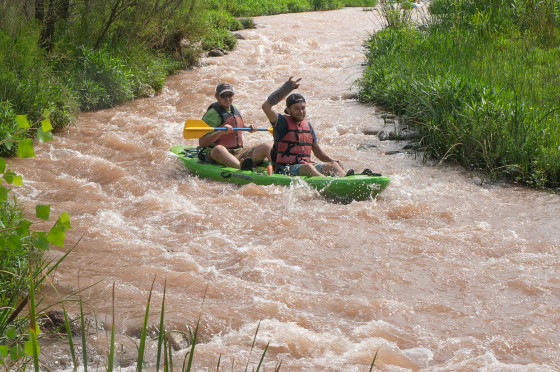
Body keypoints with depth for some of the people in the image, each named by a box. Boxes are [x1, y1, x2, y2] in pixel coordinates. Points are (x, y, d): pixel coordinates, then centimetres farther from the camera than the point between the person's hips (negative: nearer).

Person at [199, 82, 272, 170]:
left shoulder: (234, 110, 17)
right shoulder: (212, 114, -5)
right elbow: (201, 143, -14)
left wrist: (247, 127, 22)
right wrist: (220, 132, -25)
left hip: (240, 153, 7)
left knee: (267, 145, -12)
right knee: (218, 149, -41)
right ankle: (241, 167, -72)